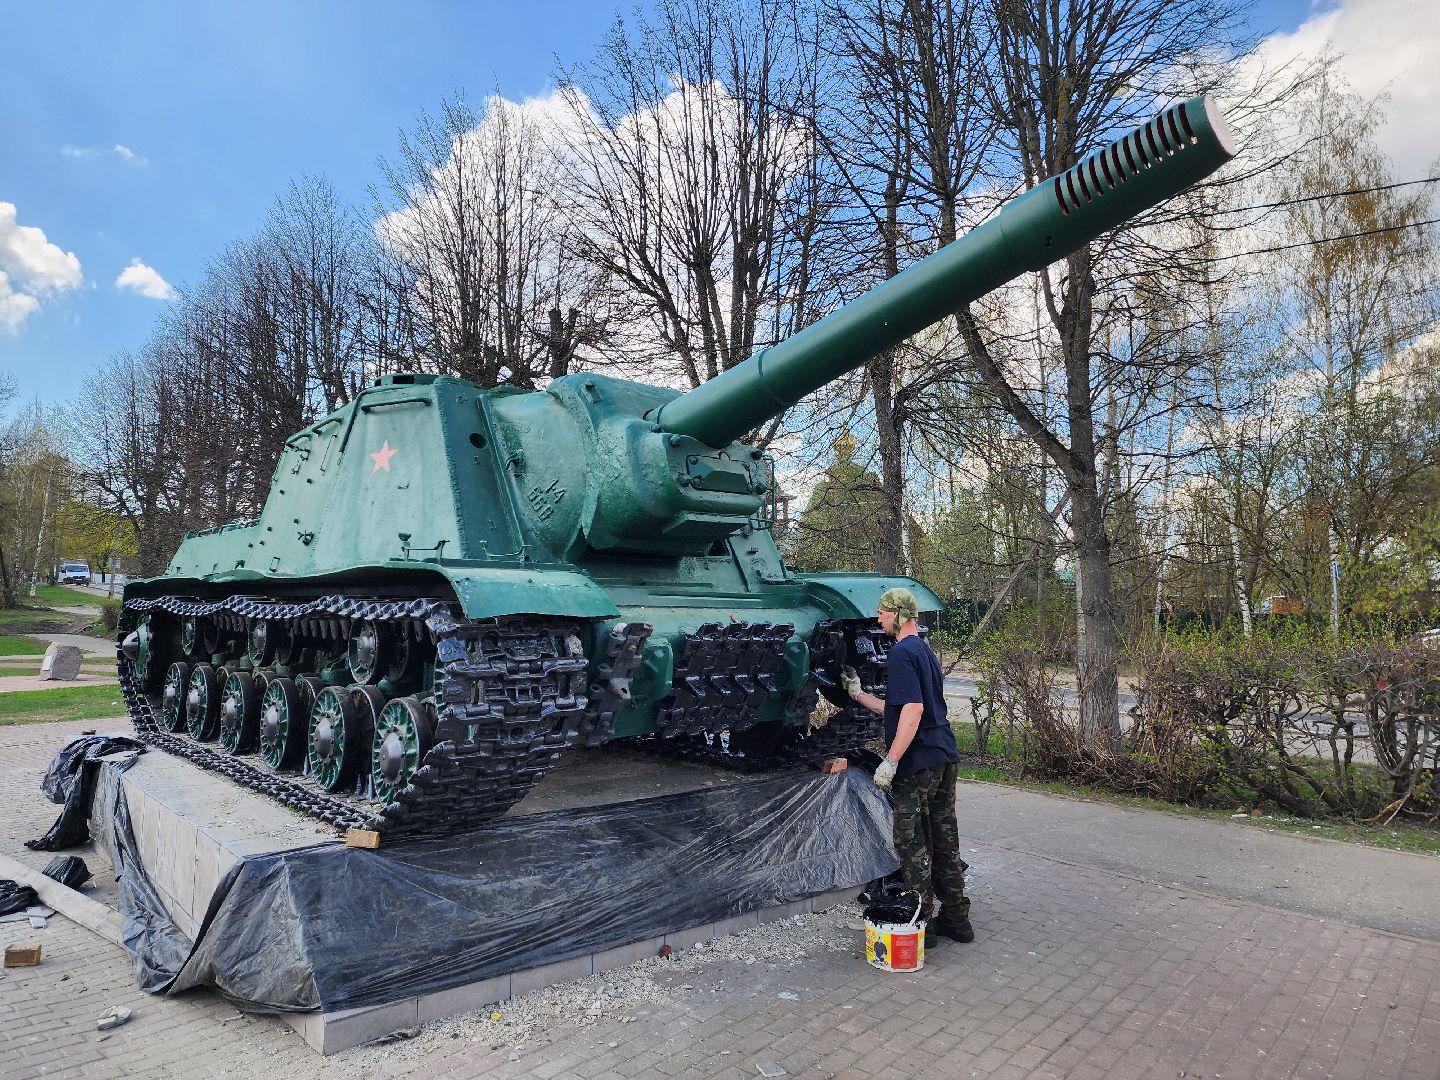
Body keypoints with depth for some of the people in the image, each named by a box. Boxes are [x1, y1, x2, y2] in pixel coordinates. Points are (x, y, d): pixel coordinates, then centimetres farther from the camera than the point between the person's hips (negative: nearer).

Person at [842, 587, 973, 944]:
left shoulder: (902, 653, -14)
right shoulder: (926, 651, 16)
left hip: (918, 763, -10)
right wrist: (858, 694, 26)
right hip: (945, 758, 10)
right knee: (945, 840, 16)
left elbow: (913, 710, -24)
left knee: (913, 846, 3)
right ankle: (956, 919, 26)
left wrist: (890, 762, -24)